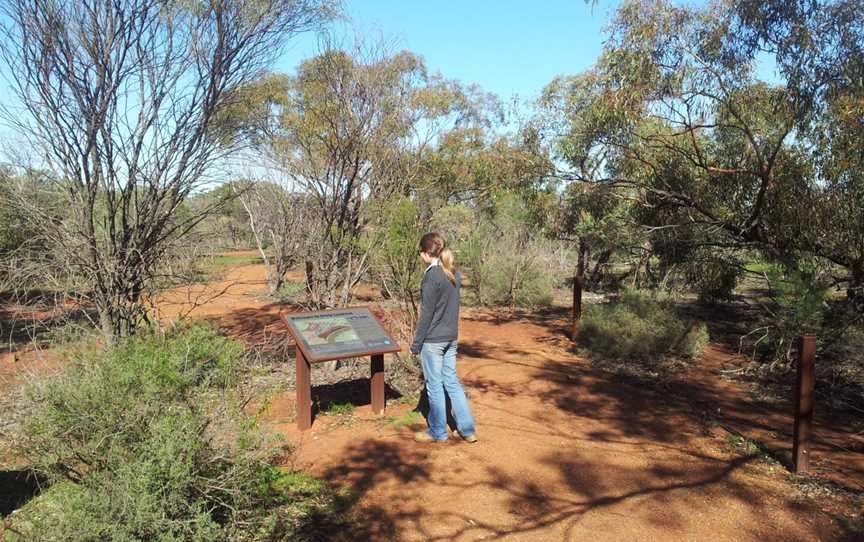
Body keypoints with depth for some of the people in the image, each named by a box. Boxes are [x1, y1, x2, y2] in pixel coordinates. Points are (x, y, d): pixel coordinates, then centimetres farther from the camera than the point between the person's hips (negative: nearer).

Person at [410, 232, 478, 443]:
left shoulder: (432, 276, -18)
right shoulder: (454, 274, 6)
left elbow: (427, 314, -16)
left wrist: (416, 343, -9)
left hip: (433, 339, -7)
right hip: (451, 337, 8)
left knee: (434, 385, 7)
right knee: (451, 381, 15)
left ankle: (438, 432, 21)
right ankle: (468, 430, 19)